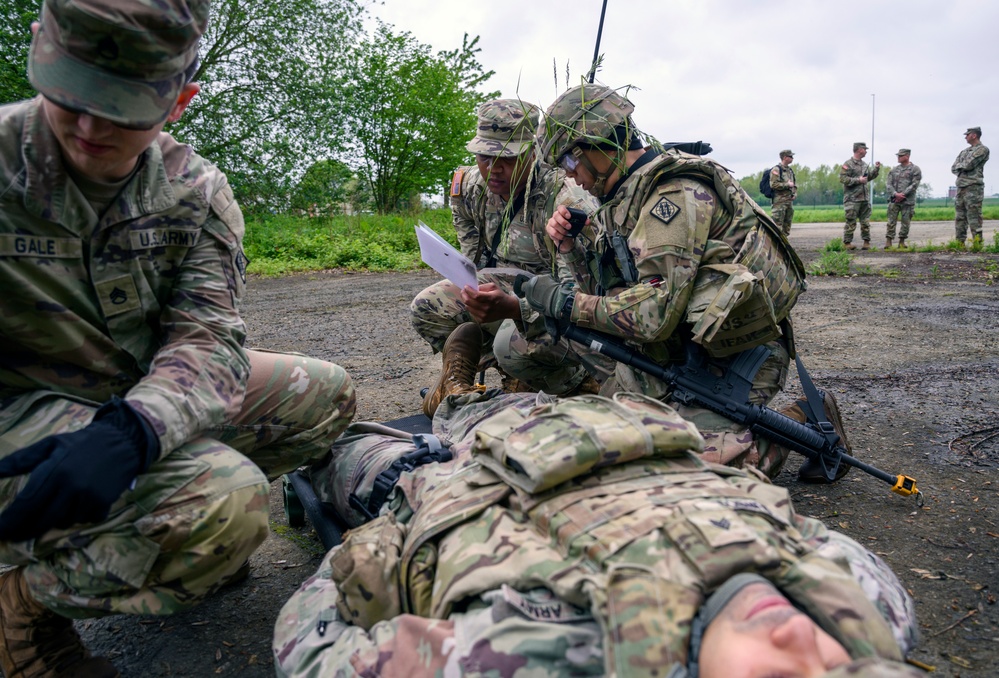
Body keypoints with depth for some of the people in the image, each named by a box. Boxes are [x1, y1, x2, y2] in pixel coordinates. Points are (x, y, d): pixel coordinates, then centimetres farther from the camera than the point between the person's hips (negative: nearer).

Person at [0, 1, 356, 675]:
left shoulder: (196, 190, -5)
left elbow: (208, 338, -14)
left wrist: (129, 429, -35)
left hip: (148, 398, 6)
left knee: (324, 392, 1)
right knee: (227, 502, -29)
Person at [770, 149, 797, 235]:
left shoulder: (790, 170, 18)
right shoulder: (776, 170, -8)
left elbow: (794, 185, 27)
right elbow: (773, 184, -18)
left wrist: (795, 194, 8)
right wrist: (787, 184, -13)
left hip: (790, 201, 8)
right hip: (780, 202, -8)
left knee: (787, 225, 9)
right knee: (777, 225, -11)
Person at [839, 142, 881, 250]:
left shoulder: (865, 164, 18)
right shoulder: (848, 164, -6)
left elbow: (869, 177, 28)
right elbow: (843, 179, -15)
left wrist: (876, 169, 14)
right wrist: (858, 180, -17)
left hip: (865, 198, 7)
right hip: (852, 199, -7)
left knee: (865, 221, 7)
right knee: (851, 222, -4)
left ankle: (866, 241, 12)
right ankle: (847, 242, 4)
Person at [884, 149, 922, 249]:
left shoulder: (915, 169, 2)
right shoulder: (894, 169, 12)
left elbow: (914, 185, -6)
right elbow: (889, 184, 7)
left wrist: (903, 194, -15)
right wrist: (895, 194, -11)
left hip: (908, 201, -2)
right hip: (894, 200, 2)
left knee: (906, 223, 2)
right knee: (891, 221, -3)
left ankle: (902, 241, 11)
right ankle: (888, 241, -1)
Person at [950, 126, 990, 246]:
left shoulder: (983, 149, -3)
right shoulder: (964, 152, 21)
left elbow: (968, 165, -14)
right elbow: (953, 169, 13)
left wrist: (959, 165, 5)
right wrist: (963, 167, -4)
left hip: (973, 187, -8)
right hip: (961, 187, 8)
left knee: (974, 217, -10)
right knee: (960, 217, 7)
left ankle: (977, 244, -9)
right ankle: (959, 243, 10)